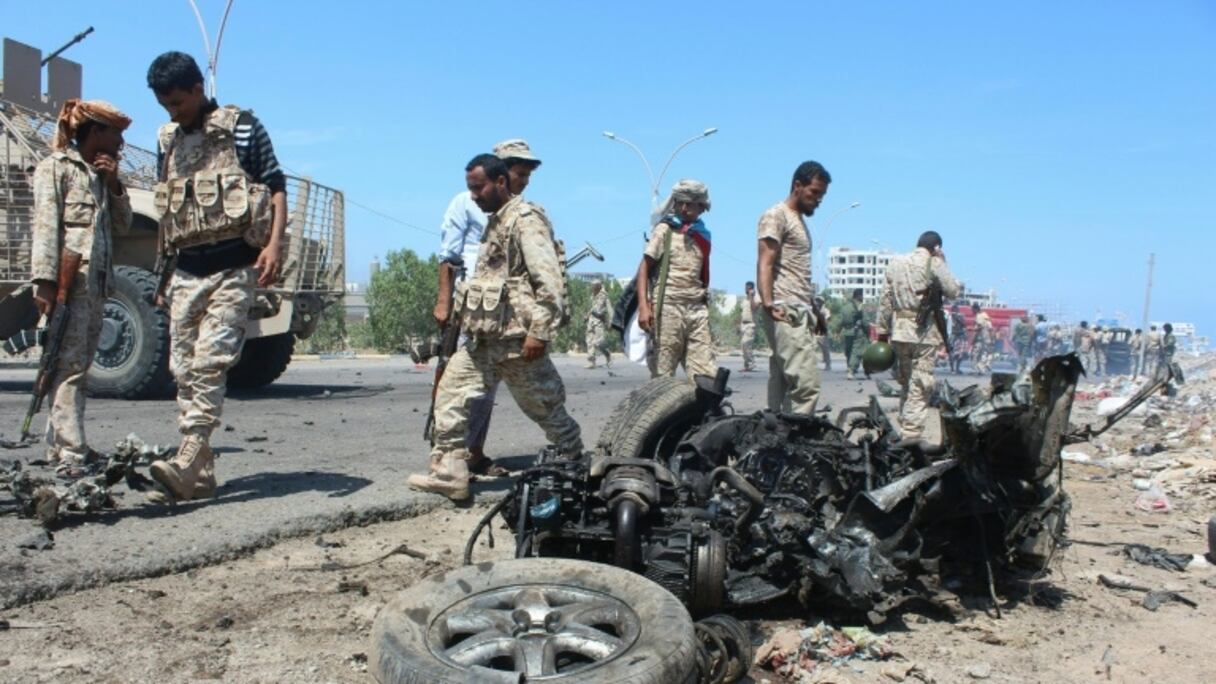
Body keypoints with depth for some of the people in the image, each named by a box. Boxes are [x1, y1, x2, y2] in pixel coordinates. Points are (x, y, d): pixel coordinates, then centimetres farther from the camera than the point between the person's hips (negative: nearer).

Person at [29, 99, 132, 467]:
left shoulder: (100, 173, 22)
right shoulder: (56, 166, 0)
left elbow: (123, 225, 20)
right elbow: (45, 225, -10)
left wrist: (114, 184, 5)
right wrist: (44, 280, -19)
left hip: (96, 282, 8)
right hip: (67, 282, -8)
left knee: (78, 367, 8)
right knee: (68, 366, -12)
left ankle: (58, 447, 14)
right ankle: (72, 455, -15)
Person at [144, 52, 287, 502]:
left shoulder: (242, 128, 2)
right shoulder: (166, 140, 17)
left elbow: (276, 187, -1)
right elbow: (166, 212, 23)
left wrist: (274, 243, -17)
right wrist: (162, 272, 22)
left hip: (233, 269, -6)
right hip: (185, 273, 6)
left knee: (209, 362, -17)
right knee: (185, 370, 4)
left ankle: (187, 464, -21)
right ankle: (201, 474, 9)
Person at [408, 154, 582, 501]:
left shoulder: (526, 218, -11)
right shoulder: (495, 221, 18)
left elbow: (549, 280, -20)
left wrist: (540, 332, -24)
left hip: (515, 337, -9)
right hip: (483, 335, 9)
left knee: (545, 407, 4)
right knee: (452, 394, 5)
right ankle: (448, 472, 9)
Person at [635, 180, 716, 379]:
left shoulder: (703, 236, 16)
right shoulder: (665, 230, 3)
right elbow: (644, 268, -3)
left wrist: (706, 308, 15)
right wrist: (643, 306, -15)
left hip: (697, 308, 5)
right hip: (668, 306, -5)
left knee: (706, 373, -2)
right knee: (662, 374, -3)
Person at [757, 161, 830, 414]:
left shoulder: (800, 221, 26)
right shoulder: (776, 216, -1)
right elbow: (764, 265, -12)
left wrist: (812, 311, 19)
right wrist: (768, 303, -25)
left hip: (799, 313, 9)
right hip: (785, 312, -9)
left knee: (782, 383, 7)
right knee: (806, 382, -17)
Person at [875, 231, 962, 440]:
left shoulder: (895, 262, 10)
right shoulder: (934, 263, -5)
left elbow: (885, 299, 9)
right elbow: (953, 291, -1)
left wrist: (883, 330, 12)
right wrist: (942, 262, 8)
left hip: (899, 330, 5)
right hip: (925, 332, -5)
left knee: (906, 382, 17)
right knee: (920, 385, -3)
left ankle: (904, 427, 20)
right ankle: (912, 433, -6)